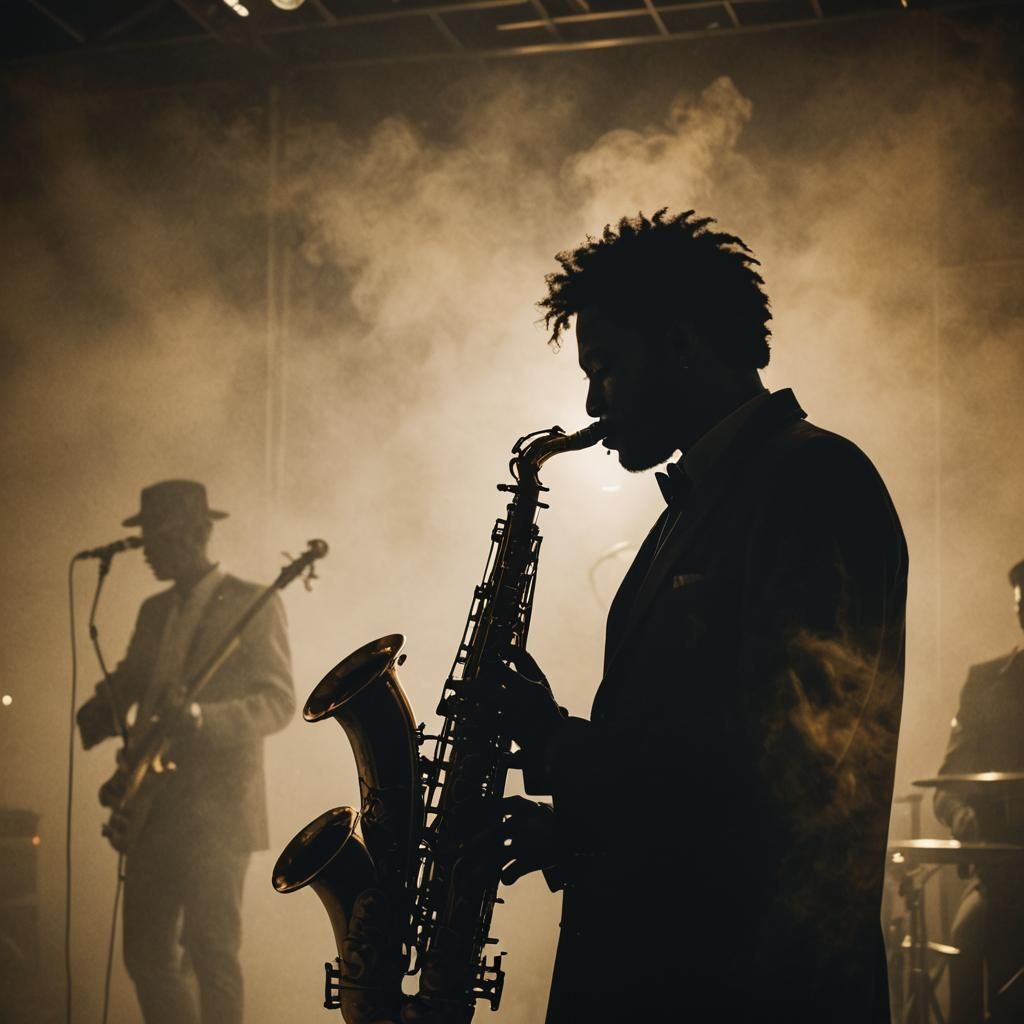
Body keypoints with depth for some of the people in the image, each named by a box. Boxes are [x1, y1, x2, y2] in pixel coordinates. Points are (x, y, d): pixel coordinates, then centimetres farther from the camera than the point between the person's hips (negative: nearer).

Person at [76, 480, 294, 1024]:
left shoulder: (253, 605, -5)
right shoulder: (155, 610, 17)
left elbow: (279, 701, -12)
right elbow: (123, 686, 21)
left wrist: (202, 717, -28)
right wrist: (99, 713, -3)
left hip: (218, 806, -7)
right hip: (153, 806, 7)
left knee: (211, 953, -8)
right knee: (145, 954, 9)